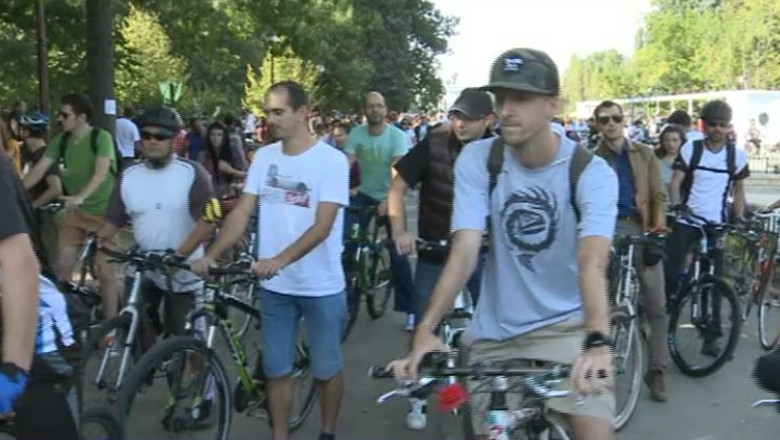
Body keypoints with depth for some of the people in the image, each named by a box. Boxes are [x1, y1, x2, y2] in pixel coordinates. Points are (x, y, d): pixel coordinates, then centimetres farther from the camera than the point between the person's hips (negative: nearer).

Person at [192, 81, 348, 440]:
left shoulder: (331, 159, -12)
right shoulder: (264, 157, 3)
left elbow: (322, 226, -20)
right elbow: (241, 213, 1)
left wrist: (280, 259, -33)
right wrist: (211, 255, -12)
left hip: (321, 286, -4)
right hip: (275, 285, 4)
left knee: (326, 368, 11)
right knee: (276, 369, 12)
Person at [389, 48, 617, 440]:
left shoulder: (592, 172, -13)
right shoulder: (476, 160, -9)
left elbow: (592, 262, -28)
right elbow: (464, 251, -18)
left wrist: (597, 341, -45)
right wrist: (425, 329, -31)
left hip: (567, 325, -2)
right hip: (495, 333, 2)